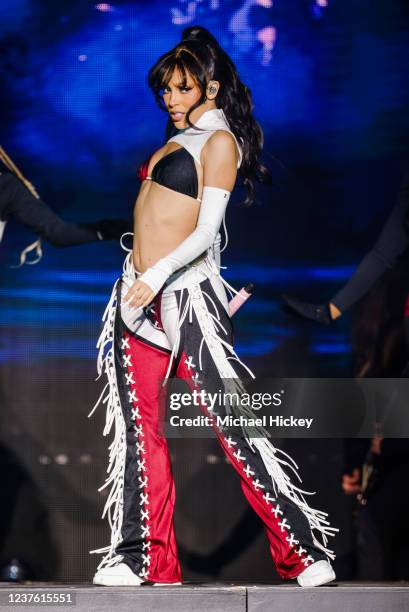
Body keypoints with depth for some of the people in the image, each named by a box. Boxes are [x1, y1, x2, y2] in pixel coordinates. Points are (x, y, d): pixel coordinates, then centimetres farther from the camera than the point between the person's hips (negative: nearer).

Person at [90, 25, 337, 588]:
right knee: (139, 428, 5)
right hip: (138, 295, 8)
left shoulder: (220, 141, -6)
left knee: (233, 421, -8)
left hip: (182, 295, -8)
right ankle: (145, 557, 11)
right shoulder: (181, 138, 17)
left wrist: (157, 276, -25)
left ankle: (303, 550, -2)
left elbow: (206, 230, -15)